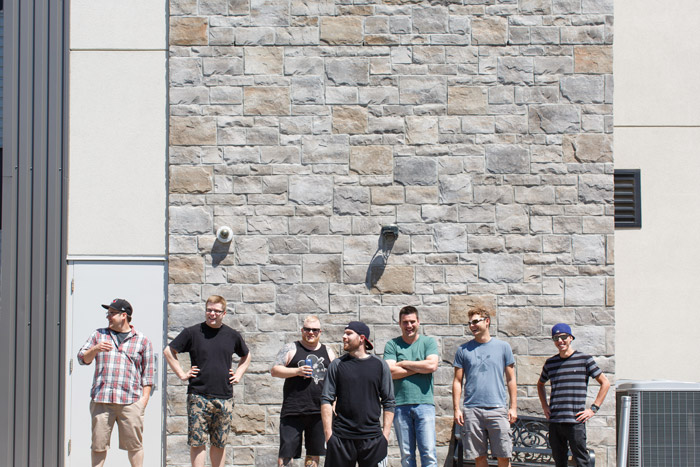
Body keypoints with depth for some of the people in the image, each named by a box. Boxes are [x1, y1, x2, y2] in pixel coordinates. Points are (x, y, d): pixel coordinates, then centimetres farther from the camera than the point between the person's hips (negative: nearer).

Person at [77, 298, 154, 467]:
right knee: (98, 445, 1)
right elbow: (82, 358, 12)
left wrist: (145, 396, 1)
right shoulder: (99, 335, 17)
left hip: (130, 401, -1)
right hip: (101, 399, 2)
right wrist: (95, 349, -8)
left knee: (134, 444, -1)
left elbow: (147, 372, 10)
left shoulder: (142, 341, 11)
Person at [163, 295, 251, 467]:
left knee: (220, 443, 8)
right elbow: (168, 351, 8)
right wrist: (182, 374, 1)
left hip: (224, 397, 2)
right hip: (198, 396, -2)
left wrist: (238, 374, 12)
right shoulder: (192, 332, 1)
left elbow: (246, 356, 26)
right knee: (197, 442, -5)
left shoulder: (233, 335, 9)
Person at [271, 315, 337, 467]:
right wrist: (297, 371, -15)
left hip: (319, 412, 3)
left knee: (314, 454, 10)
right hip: (293, 411, -3)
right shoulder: (291, 349, 4)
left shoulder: (328, 352, 14)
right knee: (286, 453, -6)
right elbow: (274, 370, -2)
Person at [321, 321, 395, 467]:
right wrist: (328, 433, -4)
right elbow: (326, 400, 5)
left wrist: (386, 433, 1)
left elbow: (389, 402, 9)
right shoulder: (337, 365, 7)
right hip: (341, 437, 0)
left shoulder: (380, 365, 7)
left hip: (372, 438, 0)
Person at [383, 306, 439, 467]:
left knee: (429, 452, -6)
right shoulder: (392, 345, 8)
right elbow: (390, 372, -6)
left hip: (424, 404, -1)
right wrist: (419, 368, -6)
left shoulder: (428, 342, 9)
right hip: (400, 405, 1)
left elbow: (432, 366, -8)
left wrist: (403, 364, -3)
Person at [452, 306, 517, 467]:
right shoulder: (463, 350, 9)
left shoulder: (503, 347, 8)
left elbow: (511, 380, 10)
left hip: (497, 409, -1)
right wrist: (457, 409, 1)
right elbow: (457, 381, 10)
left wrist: (513, 407, 3)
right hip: (471, 410, 1)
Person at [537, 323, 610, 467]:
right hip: (554, 421, 4)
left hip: (575, 421, -4)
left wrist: (593, 409, -2)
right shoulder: (550, 363, 13)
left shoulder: (584, 359, 1)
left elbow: (605, 383, 4)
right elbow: (540, 384, 31)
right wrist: (545, 406, 17)